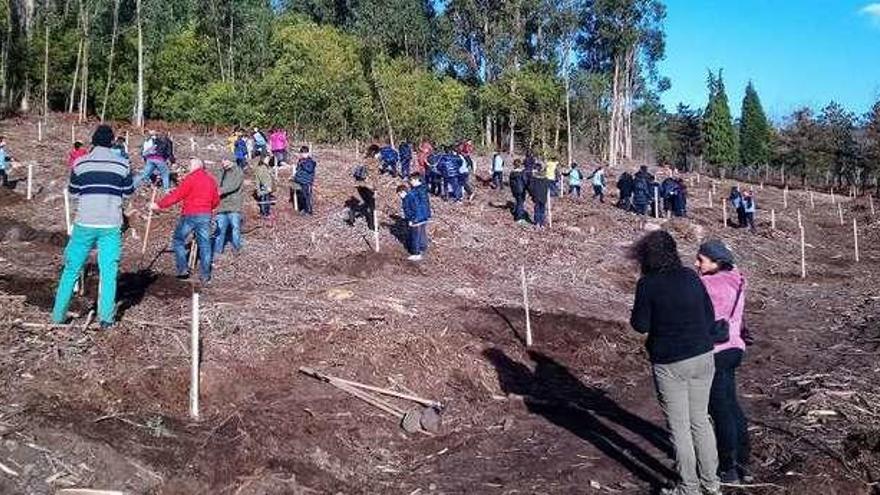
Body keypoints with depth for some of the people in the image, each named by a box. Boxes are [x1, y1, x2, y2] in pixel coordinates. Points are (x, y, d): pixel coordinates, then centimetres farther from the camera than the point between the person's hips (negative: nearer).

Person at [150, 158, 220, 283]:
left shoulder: (191, 178, -8)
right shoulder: (211, 180, 10)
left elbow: (176, 195, -11)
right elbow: (216, 201, 15)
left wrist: (159, 205, -6)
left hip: (190, 214, -5)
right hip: (206, 215, 5)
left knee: (178, 240, 9)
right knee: (204, 243, 7)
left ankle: (183, 269, 2)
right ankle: (205, 275, 7)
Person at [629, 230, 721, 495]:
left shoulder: (647, 284, -13)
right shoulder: (691, 277, 1)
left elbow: (641, 325, -8)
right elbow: (710, 317, 5)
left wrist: (635, 314, 11)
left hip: (670, 364, -5)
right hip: (703, 357, 5)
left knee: (679, 427, 8)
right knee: (700, 420, 18)